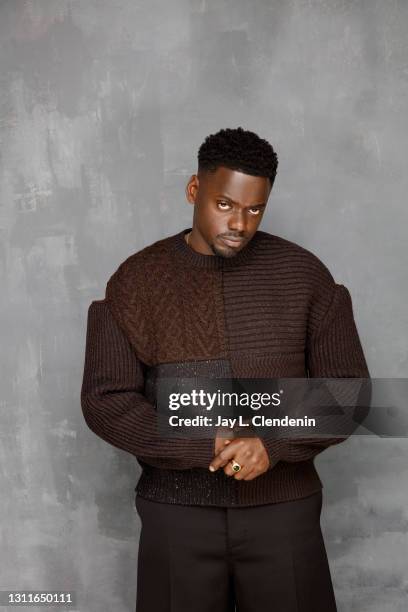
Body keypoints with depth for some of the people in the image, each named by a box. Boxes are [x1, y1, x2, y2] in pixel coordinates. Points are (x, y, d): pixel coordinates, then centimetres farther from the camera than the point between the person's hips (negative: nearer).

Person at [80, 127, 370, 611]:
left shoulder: (303, 273, -2)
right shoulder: (136, 279, -3)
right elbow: (104, 400, -6)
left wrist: (274, 445, -17)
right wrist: (204, 448, -17)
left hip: (283, 508, 1)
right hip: (177, 512, 0)